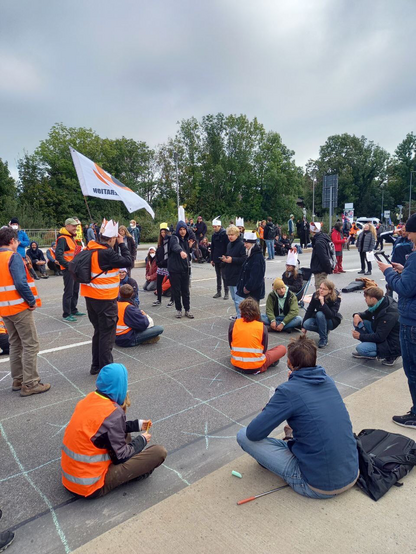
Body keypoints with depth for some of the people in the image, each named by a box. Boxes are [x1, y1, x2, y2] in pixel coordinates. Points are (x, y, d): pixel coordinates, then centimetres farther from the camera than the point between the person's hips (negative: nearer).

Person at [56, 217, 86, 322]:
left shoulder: (72, 237, 16)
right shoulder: (62, 239, -15)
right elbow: (58, 255, -24)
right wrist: (68, 265, -24)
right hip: (68, 269, -10)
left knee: (75, 290, 17)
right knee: (68, 292, -4)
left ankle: (73, 310, 30)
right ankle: (66, 315, 4)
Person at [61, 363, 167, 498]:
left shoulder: (89, 400, -1)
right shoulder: (113, 414, -24)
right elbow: (120, 456, -14)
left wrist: (137, 425, 17)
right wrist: (142, 440, 3)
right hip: (91, 486, -8)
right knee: (159, 452, -9)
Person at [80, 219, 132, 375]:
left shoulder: (91, 249, 3)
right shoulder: (107, 253, -22)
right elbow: (128, 261, -17)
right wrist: (122, 244, -7)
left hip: (91, 297, 9)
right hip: (105, 299, -9)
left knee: (99, 331, 20)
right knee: (107, 333, 4)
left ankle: (96, 365, 30)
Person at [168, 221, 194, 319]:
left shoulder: (186, 239, 13)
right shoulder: (174, 238, -6)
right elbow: (175, 245, -32)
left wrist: (190, 247, 2)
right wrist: (180, 251, -54)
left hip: (185, 269, 4)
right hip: (174, 269, -4)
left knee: (186, 290, 7)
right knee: (176, 290, 5)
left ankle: (187, 310, 17)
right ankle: (178, 310, 18)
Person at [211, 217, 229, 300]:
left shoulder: (225, 234, -10)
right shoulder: (214, 235, 9)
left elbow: (227, 247, -12)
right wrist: (212, 259, 12)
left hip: (223, 259, -6)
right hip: (216, 259, 6)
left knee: (224, 276, -2)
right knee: (218, 276, 13)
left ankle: (226, 293, 6)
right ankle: (218, 292, 21)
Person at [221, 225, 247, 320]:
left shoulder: (241, 244, -13)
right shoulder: (229, 244, 13)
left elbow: (245, 259, -19)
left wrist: (232, 260, -21)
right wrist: (224, 258, 2)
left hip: (238, 276, -9)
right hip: (229, 275, 9)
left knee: (238, 298, -8)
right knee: (234, 297, 18)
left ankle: (240, 317, -1)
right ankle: (238, 315, 30)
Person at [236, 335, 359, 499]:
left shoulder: (288, 391, -19)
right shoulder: (328, 381, 1)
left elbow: (253, 433, -14)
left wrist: (268, 412, 5)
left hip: (319, 487, -7)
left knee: (243, 435, -4)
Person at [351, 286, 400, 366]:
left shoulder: (389, 314, -30)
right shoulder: (379, 305, -4)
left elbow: (379, 337, -28)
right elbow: (367, 314, 14)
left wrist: (360, 336, -17)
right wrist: (357, 315, -10)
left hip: (392, 344, -9)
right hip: (380, 334, 9)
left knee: (360, 348, -25)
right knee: (358, 322, -2)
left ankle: (390, 356, -5)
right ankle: (368, 348, 6)